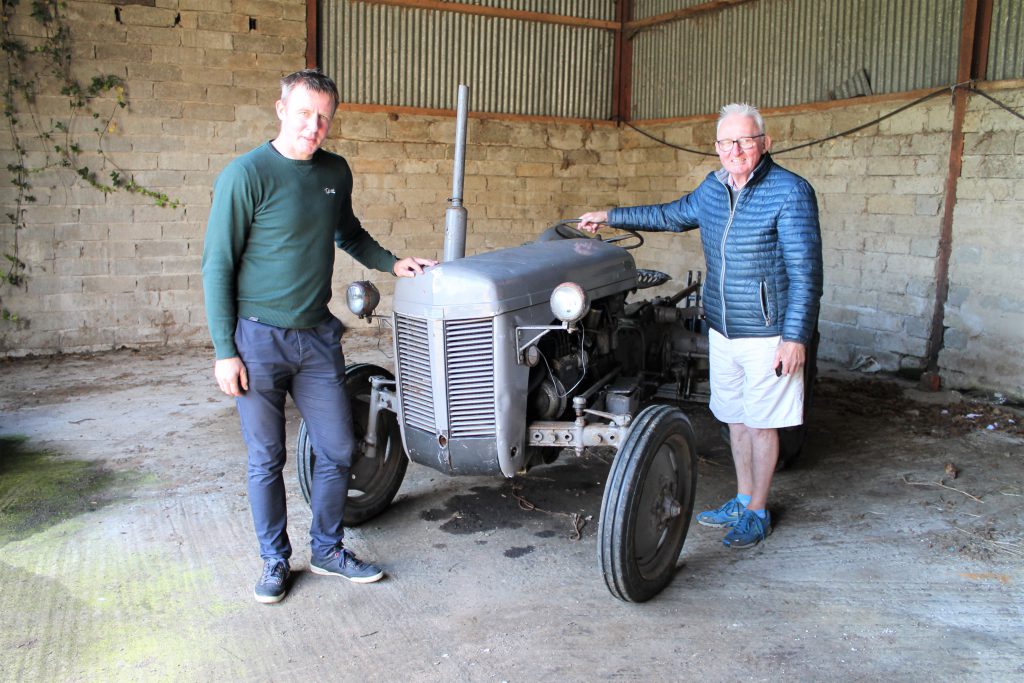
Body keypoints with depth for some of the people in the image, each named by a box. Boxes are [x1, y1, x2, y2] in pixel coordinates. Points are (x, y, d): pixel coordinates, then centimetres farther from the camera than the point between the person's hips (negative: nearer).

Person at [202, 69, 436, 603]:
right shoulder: (246, 174, -12)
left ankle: (327, 550, 28)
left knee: (337, 450, 9)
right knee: (266, 459, 8)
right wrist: (225, 351, -12)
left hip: (317, 336, 5)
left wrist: (392, 263, 7)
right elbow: (217, 265, -10)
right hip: (258, 338, -5)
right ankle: (275, 561, 26)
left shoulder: (336, 173, 5)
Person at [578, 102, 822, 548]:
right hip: (722, 329, 7)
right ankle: (742, 500, 30)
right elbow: (673, 215, 25)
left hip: (768, 334, -6)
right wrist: (609, 217, 24)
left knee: (761, 423, 4)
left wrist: (795, 336, -20)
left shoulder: (790, 192, -14)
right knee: (735, 417, 15)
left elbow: (805, 273, -16)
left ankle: (758, 513, 18)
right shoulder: (713, 188, 6)